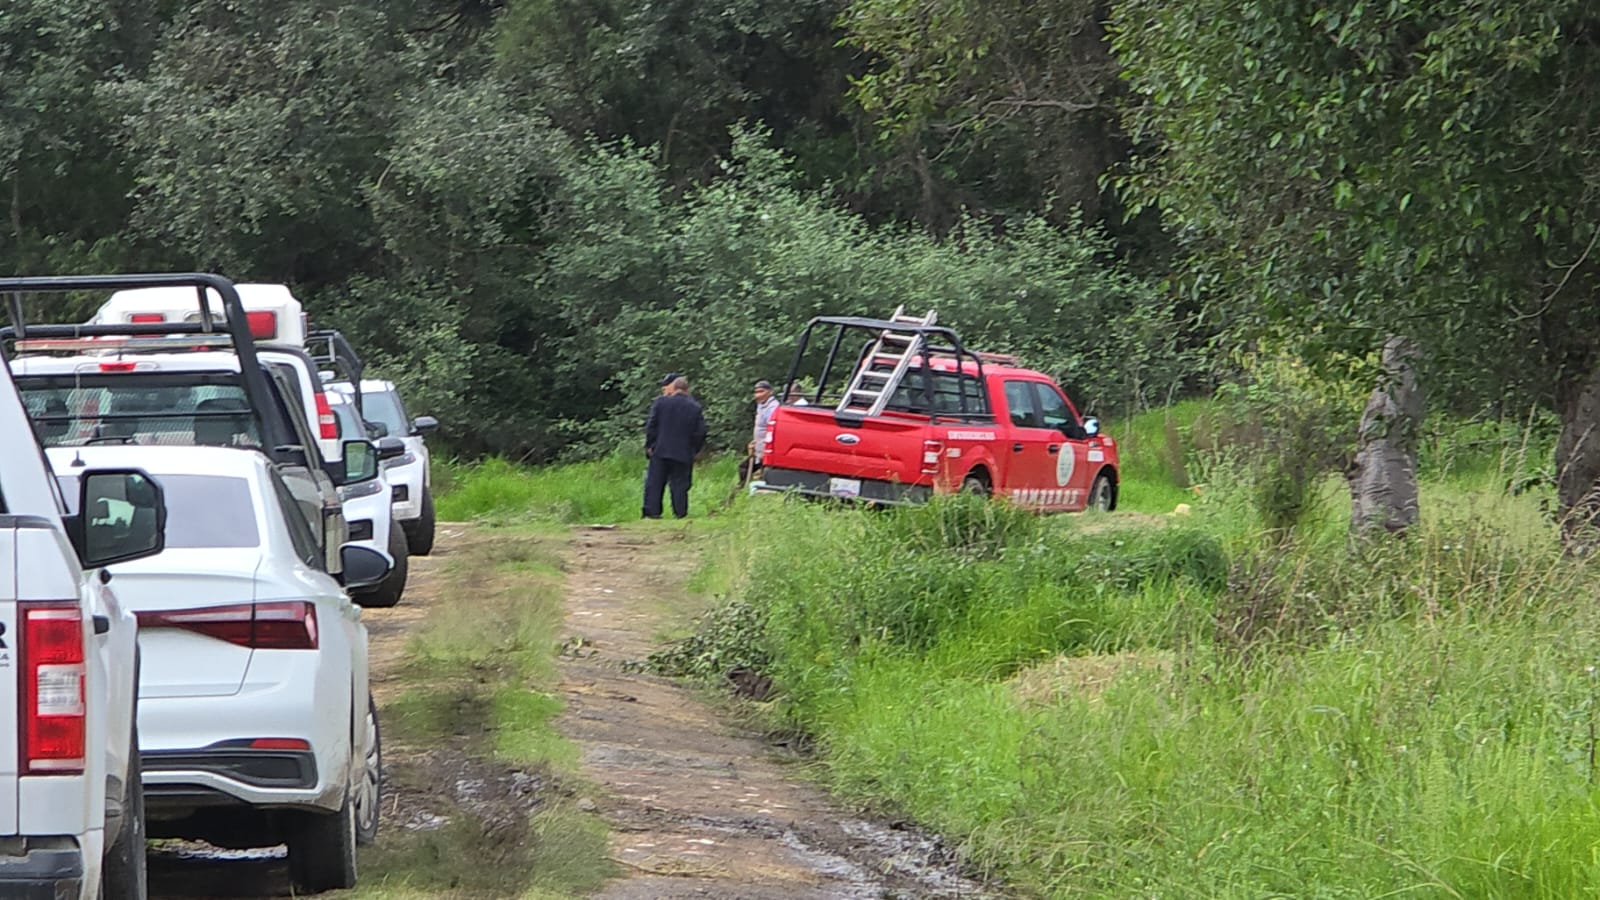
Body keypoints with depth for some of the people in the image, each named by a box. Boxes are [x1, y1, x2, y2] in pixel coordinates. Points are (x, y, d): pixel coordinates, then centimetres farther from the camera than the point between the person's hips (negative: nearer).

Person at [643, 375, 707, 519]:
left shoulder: (661, 402, -3)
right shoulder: (696, 407, 1)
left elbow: (651, 426, -3)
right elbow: (700, 432, 1)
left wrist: (649, 445, 6)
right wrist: (695, 450, 11)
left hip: (660, 452, -1)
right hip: (684, 454, 1)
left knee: (654, 483, 5)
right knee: (680, 485, 5)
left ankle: (652, 511, 1)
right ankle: (681, 513, 2)